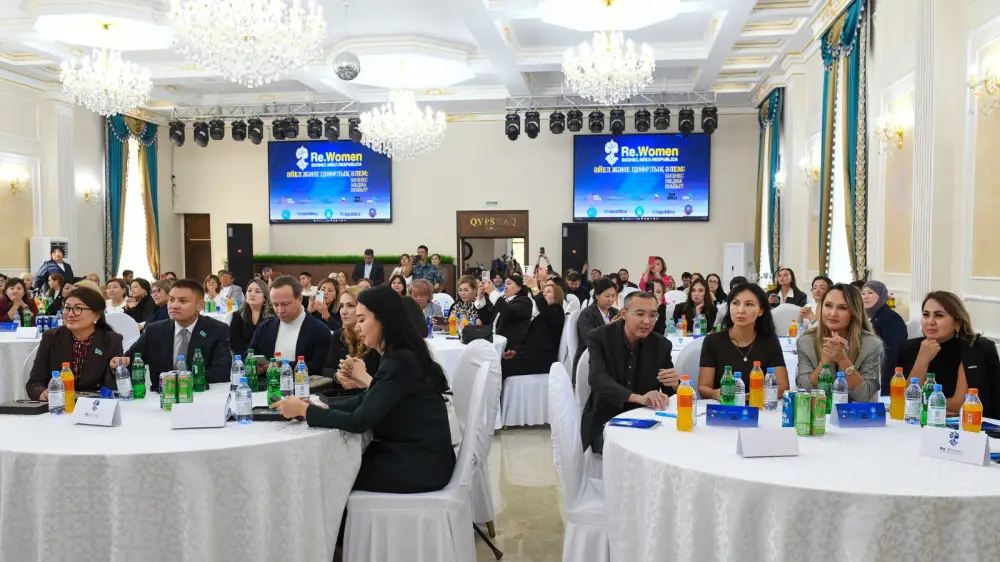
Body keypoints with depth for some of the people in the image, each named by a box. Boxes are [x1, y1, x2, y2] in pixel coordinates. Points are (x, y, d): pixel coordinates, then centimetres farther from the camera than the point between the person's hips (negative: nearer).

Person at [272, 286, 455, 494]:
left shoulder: (400, 363, -23)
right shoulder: (398, 356, 8)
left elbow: (359, 421, -22)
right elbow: (366, 400, 13)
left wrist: (304, 410, -14)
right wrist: (321, 407, -1)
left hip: (420, 465, -8)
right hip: (411, 454, 8)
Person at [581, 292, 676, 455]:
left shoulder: (661, 345, 1)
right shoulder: (599, 338, -9)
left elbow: (670, 393, 3)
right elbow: (598, 379, -26)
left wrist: (675, 384, -23)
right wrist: (639, 398, -41)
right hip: (605, 422, -4)